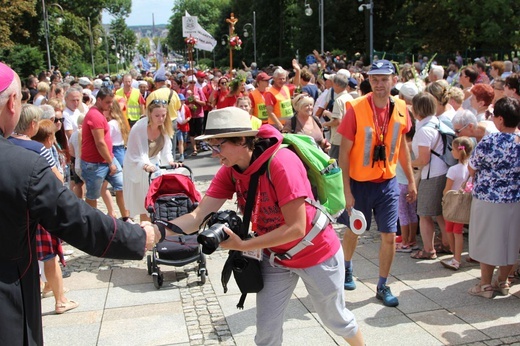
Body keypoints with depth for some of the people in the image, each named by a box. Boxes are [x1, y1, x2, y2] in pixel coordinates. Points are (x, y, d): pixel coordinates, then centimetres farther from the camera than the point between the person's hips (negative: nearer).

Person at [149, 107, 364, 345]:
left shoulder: (282, 163, -33)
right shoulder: (230, 171, -12)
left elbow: (296, 228, -31)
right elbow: (199, 216, -21)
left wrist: (243, 245, -31)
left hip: (316, 253, -5)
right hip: (276, 257, 5)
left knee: (336, 319, 18)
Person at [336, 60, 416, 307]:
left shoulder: (400, 109, -4)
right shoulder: (356, 109, -17)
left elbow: (402, 145, 11)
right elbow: (344, 152, -14)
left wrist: (411, 180, 11)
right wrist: (347, 191, -15)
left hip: (388, 182, 3)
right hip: (359, 182, -2)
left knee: (389, 236, 2)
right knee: (353, 230, 17)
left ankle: (382, 286, 20)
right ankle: (347, 268, 45)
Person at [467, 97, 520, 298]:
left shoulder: (488, 142, -19)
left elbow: (472, 169, -6)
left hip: (487, 200, -4)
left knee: (487, 241, 8)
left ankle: (485, 285, 18)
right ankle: (502, 282, 28)